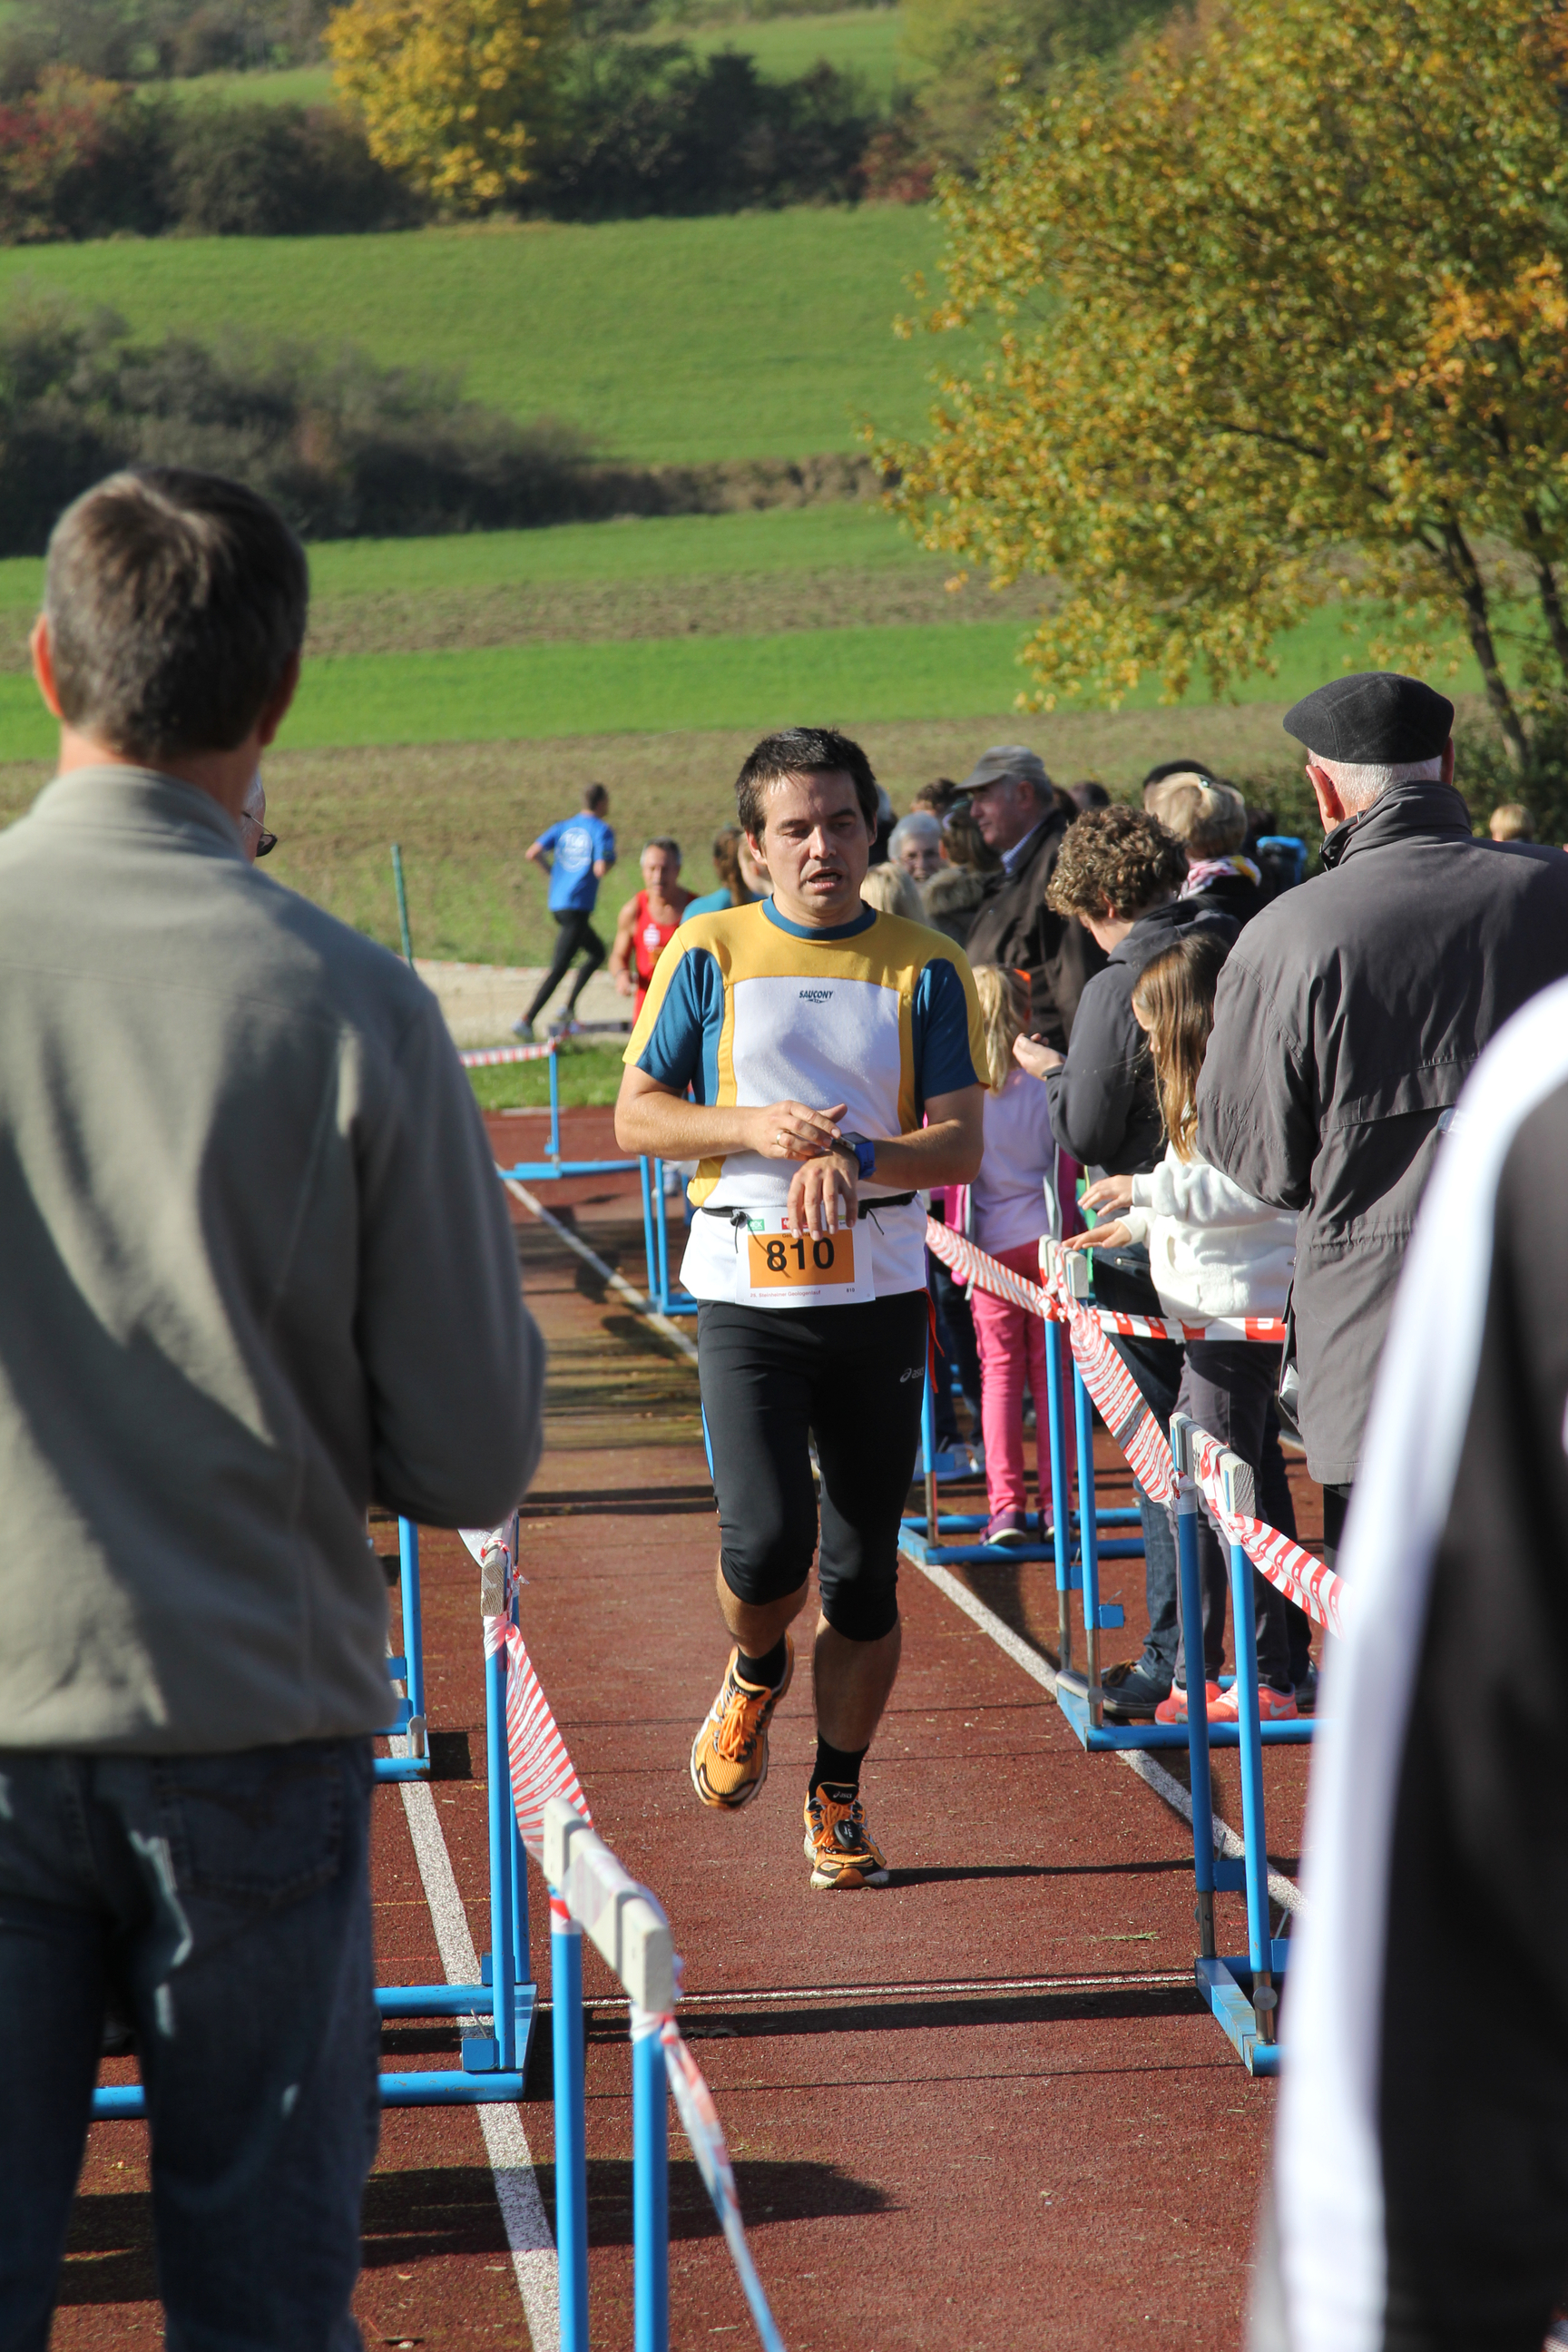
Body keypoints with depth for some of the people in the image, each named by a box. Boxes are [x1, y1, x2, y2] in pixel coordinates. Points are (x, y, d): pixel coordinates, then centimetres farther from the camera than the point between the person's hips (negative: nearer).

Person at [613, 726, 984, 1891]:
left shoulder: (926, 968, 4)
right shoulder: (712, 952, 3)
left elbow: (961, 1145, -1)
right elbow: (637, 1115, 4)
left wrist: (857, 1156, -21)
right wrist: (753, 1128, -14)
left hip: (881, 1293, 1)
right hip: (748, 1296, -1)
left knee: (865, 1571, 3)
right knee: (766, 1542, -15)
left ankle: (839, 1795, 20)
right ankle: (755, 1674, 19)